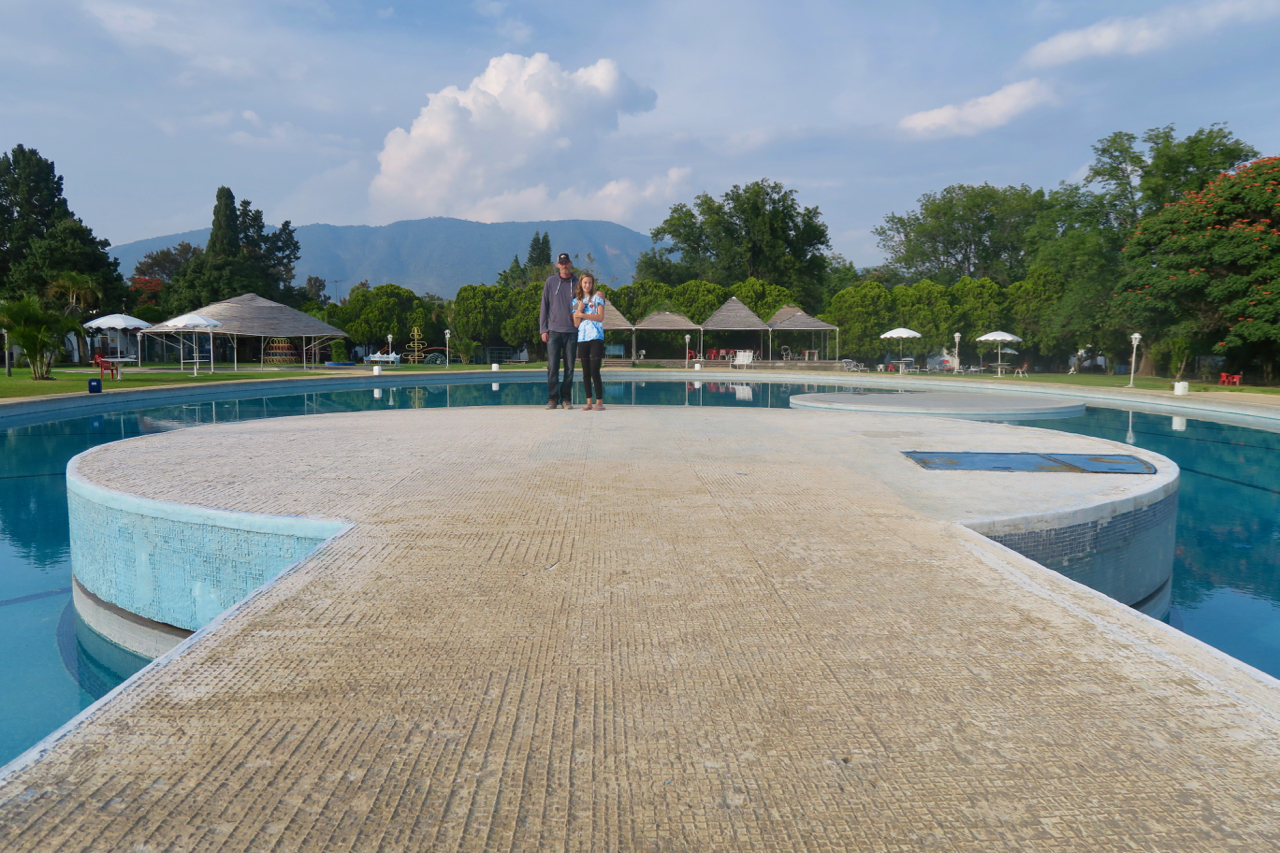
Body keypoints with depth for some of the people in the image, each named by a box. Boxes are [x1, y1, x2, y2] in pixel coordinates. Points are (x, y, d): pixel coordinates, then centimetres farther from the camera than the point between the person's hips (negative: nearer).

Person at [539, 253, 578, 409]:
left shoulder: (577, 283, 9)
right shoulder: (550, 282, 8)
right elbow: (544, 307, 8)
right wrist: (543, 329, 0)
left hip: (572, 331, 1)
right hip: (554, 331, -1)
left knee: (569, 367, 2)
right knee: (552, 367, -4)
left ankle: (566, 398, 9)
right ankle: (552, 398, 1)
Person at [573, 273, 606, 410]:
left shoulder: (597, 297, 6)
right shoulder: (576, 301, 15)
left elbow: (600, 317, -6)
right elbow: (576, 323, 8)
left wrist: (583, 314, -6)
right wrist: (579, 309, -7)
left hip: (596, 338, -4)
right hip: (582, 338, 4)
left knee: (594, 370, -9)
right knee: (586, 372, 4)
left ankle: (600, 401, -5)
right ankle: (589, 402, 7)